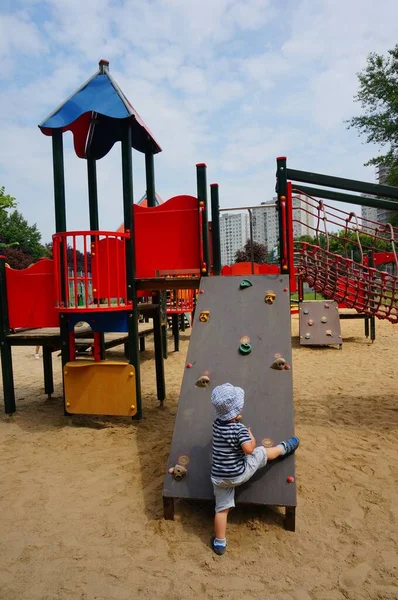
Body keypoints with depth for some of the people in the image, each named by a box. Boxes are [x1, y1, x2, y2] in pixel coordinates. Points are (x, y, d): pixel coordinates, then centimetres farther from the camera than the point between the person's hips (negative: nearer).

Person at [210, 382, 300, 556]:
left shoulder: (217, 423, -4)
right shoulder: (240, 429, -22)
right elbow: (249, 449, -30)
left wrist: (236, 419, 9)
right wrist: (252, 437, -13)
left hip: (219, 477, 4)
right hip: (239, 474, -4)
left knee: (221, 508, 15)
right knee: (263, 452, 15)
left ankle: (219, 543, 25)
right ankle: (285, 448, 39)